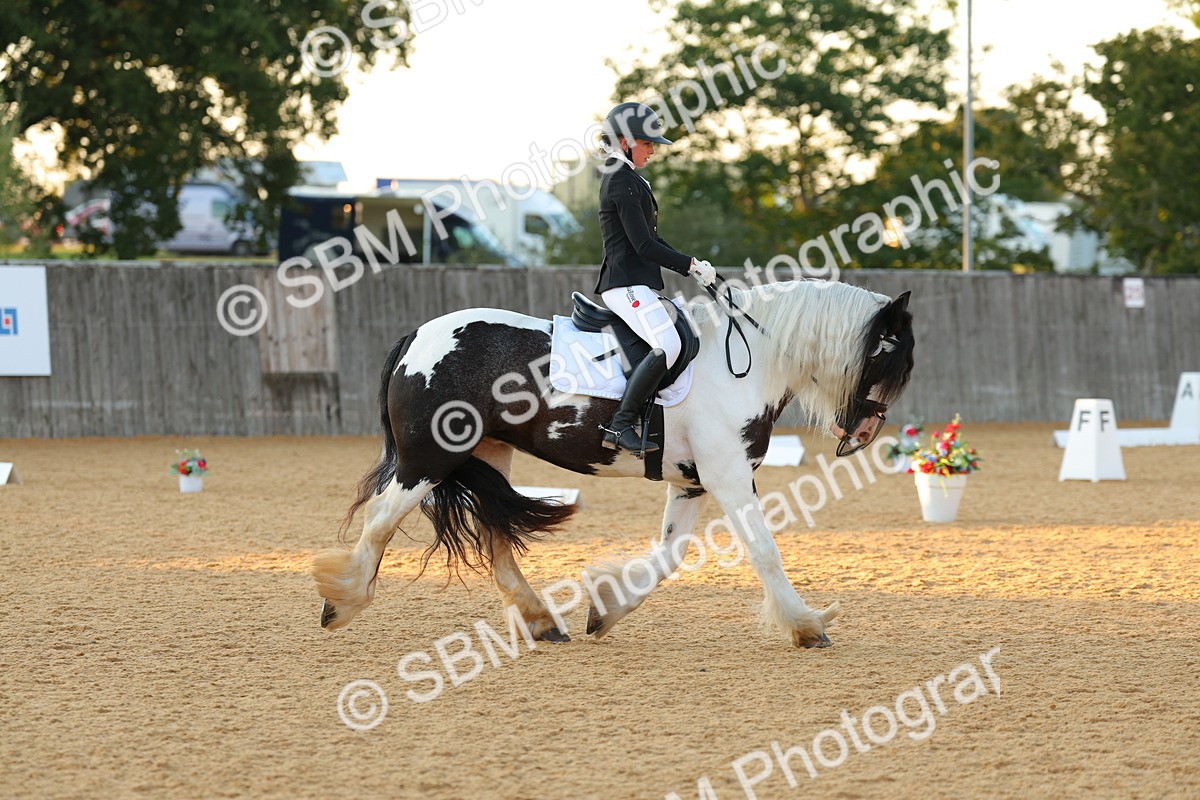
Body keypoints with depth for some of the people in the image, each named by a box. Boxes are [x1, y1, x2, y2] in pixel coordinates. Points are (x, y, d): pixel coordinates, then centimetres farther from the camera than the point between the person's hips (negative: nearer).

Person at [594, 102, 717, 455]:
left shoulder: (629, 180, 20)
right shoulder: (621, 182, -12)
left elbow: (651, 241, 22)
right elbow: (644, 245, -18)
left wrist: (691, 268, 12)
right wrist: (691, 265, -10)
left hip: (637, 284, 11)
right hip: (627, 284, -11)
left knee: (678, 341, 12)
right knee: (667, 346, -25)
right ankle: (620, 425, -27)